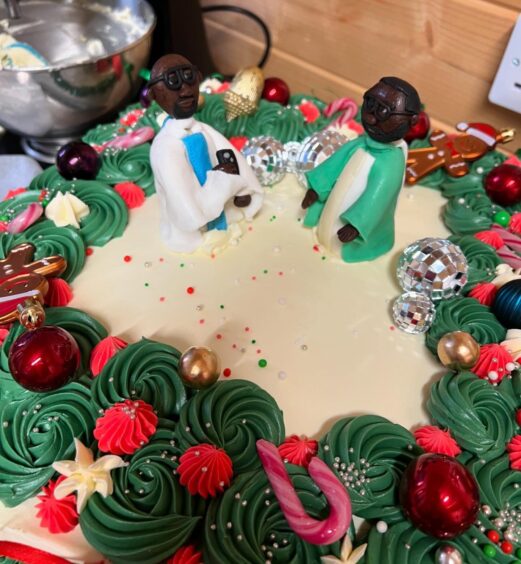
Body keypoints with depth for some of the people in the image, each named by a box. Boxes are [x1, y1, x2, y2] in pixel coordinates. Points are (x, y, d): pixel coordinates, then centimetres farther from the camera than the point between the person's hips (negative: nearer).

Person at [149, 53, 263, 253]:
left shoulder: (205, 131, -6)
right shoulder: (165, 147, -27)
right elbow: (192, 216, -31)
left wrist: (243, 192, -16)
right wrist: (221, 178, -20)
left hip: (221, 226, 6)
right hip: (192, 240, -6)